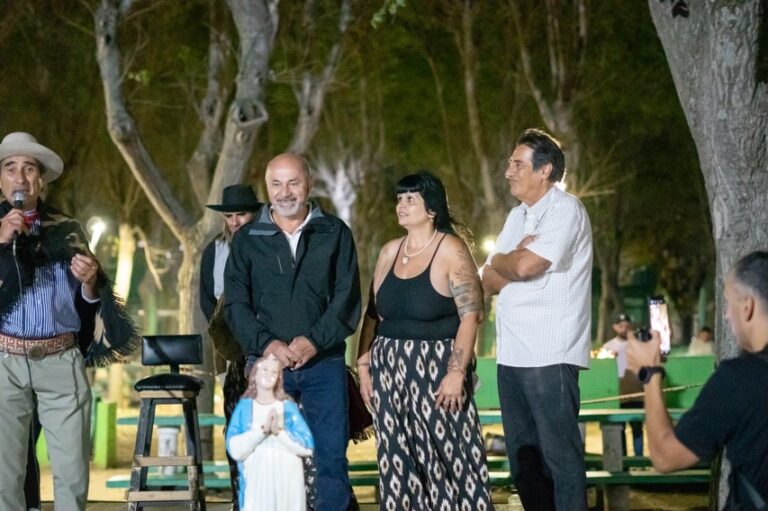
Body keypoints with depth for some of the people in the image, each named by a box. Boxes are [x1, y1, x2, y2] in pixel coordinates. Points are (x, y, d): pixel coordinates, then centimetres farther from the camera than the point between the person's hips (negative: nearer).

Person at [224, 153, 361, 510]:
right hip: (267, 363, 1)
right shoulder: (247, 240, 9)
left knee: (331, 458, -1)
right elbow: (235, 304, 3)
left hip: (324, 362, -1)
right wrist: (266, 343, -12)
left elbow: (347, 298, 0)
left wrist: (314, 340, -14)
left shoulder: (335, 234, 6)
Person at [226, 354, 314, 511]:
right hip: (257, 482, -1)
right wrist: (263, 429, -15)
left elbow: (307, 446, 0)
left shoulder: (288, 407, 11)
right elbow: (235, 449, -4)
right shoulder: (244, 407, 9)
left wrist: (279, 431, -14)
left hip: (287, 481, 1)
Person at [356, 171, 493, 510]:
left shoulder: (451, 250, -7)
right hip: (391, 369, 6)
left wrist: (457, 372, -19)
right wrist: (364, 365, 9)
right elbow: (373, 313, 15)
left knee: (447, 455, -4)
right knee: (398, 462, 6)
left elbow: (470, 314, -13)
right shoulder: (390, 251, 11)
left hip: (437, 368, -6)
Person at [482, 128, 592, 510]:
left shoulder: (565, 210, -7)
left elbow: (526, 266, -20)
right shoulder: (518, 216, 18)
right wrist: (512, 263, -7)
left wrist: (498, 262, 1)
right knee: (522, 456, 11)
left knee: (559, 453, -6)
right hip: (512, 355, 8)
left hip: (549, 357, -8)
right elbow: (488, 283, 12)